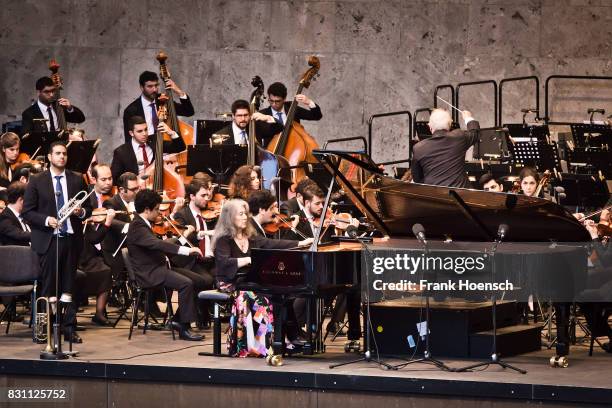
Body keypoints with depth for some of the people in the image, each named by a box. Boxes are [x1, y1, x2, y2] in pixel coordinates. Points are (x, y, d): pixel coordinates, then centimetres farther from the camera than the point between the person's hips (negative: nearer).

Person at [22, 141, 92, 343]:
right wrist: (46, 220, -17)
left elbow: (88, 208, 14)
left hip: (71, 239, 2)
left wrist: (81, 212, -9)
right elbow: (27, 212, -1)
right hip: (48, 240, -2)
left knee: (68, 287, 5)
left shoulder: (77, 180, 10)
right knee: (49, 287, 0)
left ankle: (69, 328, 9)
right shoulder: (36, 181, 2)